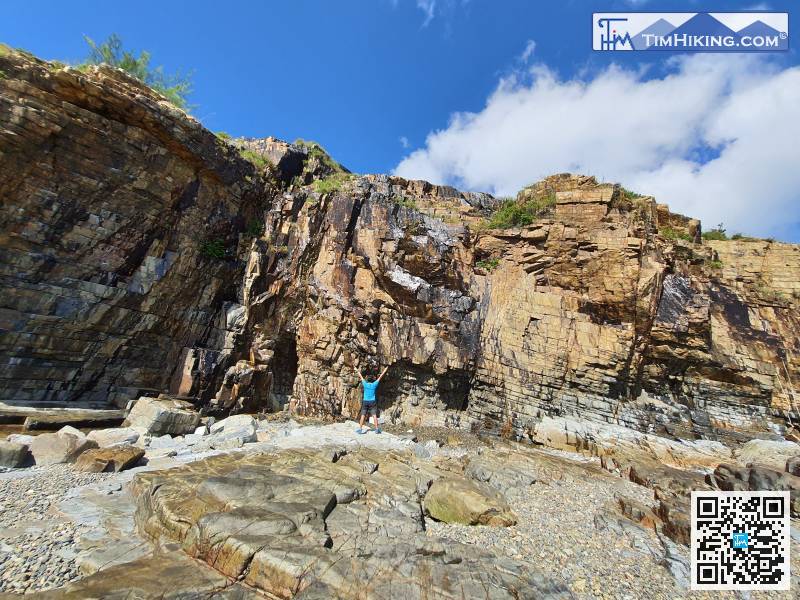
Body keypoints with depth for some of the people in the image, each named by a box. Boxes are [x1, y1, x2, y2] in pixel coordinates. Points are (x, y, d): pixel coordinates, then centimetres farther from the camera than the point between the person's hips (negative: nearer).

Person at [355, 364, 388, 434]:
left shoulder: (365, 384, -2)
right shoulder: (374, 384, -2)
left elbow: (361, 377, 12)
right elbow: (380, 377, 5)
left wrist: (358, 371, 28)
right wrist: (385, 369, 12)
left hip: (365, 402, 1)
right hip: (372, 402, 0)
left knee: (363, 415, 3)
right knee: (374, 415, -2)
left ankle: (360, 429, 5)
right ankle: (377, 429, -4)